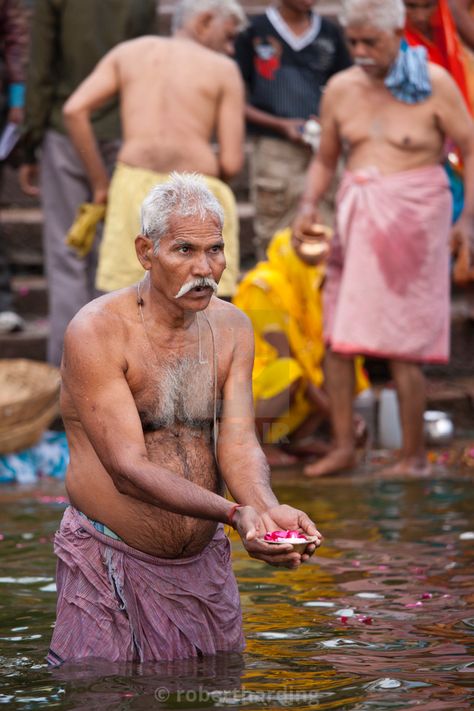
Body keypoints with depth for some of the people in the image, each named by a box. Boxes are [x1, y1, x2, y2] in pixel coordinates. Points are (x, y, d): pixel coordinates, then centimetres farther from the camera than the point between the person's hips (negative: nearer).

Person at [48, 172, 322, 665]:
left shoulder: (231, 328, 3)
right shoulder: (97, 332, -16)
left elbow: (238, 443, -6)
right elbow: (128, 468, -22)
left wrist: (269, 509, -30)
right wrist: (236, 514, -35)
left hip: (204, 565, 5)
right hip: (110, 567, -5)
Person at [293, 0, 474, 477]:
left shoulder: (433, 84, -7)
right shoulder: (341, 89, 6)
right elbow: (325, 159, 16)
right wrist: (309, 204, -1)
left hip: (411, 218, -5)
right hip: (356, 219, 5)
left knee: (402, 348, -4)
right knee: (337, 338, 0)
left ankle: (414, 455, 8)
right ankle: (343, 447, 8)